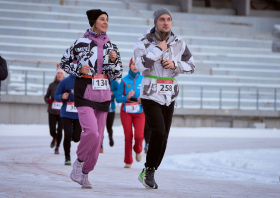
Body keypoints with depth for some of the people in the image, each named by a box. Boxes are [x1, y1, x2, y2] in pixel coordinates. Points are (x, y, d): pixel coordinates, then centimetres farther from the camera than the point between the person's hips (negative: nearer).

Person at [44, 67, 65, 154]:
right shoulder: (52, 85, 5)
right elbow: (46, 96, 12)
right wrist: (48, 100, -10)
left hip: (62, 111, -1)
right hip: (52, 111, 1)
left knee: (60, 130, -5)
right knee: (52, 130, -4)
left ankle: (57, 147, 13)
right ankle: (54, 138, 32)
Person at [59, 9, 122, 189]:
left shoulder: (111, 47, 9)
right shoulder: (81, 44, -2)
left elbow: (117, 75, 11)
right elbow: (65, 63, 8)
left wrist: (114, 60, -8)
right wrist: (79, 70, -9)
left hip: (103, 95, 5)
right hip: (85, 93, -4)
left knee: (98, 137, 4)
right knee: (91, 131, -22)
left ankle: (85, 173, 18)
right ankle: (79, 162, 3)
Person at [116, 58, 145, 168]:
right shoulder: (124, 80, 1)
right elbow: (118, 98, -1)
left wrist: (143, 100, -15)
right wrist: (126, 98, -19)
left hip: (139, 112, 0)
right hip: (126, 112, 0)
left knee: (139, 135, -16)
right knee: (128, 136, -4)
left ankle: (138, 150, 18)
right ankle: (128, 162, 10)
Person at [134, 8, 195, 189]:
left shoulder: (179, 43, 3)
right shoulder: (144, 42, -8)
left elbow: (191, 67, 5)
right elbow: (142, 66, -22)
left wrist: (174, 64, -13)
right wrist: (159, 49, -18)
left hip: (169, 96, 5)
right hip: (150, 95, -5)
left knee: (163, 138, 4)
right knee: (159, 132, -20)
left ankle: (147, 174, 19)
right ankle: (149, 170, -3)